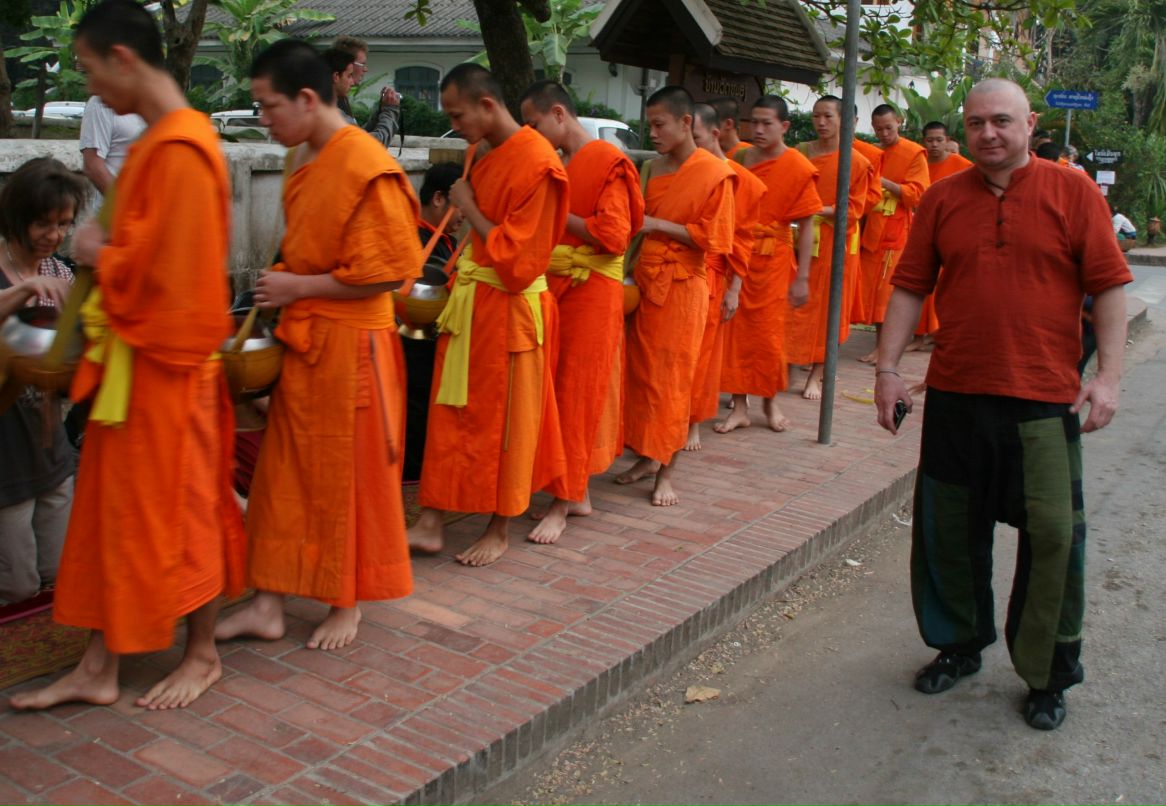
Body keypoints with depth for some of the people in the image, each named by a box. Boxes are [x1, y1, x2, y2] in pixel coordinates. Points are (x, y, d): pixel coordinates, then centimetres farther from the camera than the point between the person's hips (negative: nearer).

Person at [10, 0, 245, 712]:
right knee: (114, 508, 13)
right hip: (137, 353, 10)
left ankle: (203, 654, 22)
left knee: (179, 506, 4)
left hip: (166, 360, -10)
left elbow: (163, 263, -22)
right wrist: (106, 249, 5)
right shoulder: (160, 139, 12)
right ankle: (99, 667, 23)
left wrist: (98, 253, -7)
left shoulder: (178, 149, -19)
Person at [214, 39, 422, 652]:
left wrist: (298, 287, -14)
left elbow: (385, 273, -19)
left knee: (348, 478, 5)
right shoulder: (302, 160, 11)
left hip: (349, 347, -8)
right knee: (282, 474, 12)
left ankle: (347, 605, 23)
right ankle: (268, 605, 22)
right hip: (300, 342, 9)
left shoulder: (366, 167, -17)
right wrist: (279, 286, 7)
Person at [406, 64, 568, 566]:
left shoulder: (536, 163, -17)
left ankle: (499, 532, 20)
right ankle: (430, 524, 17)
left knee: (502, 421, 5)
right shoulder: (490, 157, 10)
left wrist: (470, 210, -12)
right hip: (470, 302, 8)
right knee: (450, 414, 10)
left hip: (508, 310, -8)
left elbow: (518, 258, -20)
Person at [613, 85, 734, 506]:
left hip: (681, 286, -6)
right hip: (644, 280, 6)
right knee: (640, 372, 8)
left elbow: (712, 238, -12)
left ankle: (666, 472, 9)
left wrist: (658, 225, -16)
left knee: (672, 378, -1)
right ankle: (647, 456, 23)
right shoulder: (652, 169, 12)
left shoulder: (714, 173, -8)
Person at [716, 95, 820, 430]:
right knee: (735, 332, 4)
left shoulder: (798, 168, -6)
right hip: (736, 255, 4)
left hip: (772, 260, -3)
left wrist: (802, 277, -9)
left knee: (769, 335, 3)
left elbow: (806, 227, -6)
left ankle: (771, 402, 23)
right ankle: (739, 406, 13)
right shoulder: (741, 158, 7)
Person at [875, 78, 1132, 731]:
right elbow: (911, 286, 8)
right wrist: (888, 367, 3)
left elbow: (1110, 287, -2)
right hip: (955, 394, 3)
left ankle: (1049, 675, 20)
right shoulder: (943, 199, 7)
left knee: (1053, 535, 2)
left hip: (1045, 399, -2)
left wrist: (1109, 375, -9)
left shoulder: (1074, 193, 0)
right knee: (949, 530, 11)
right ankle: (959, 646, 32)